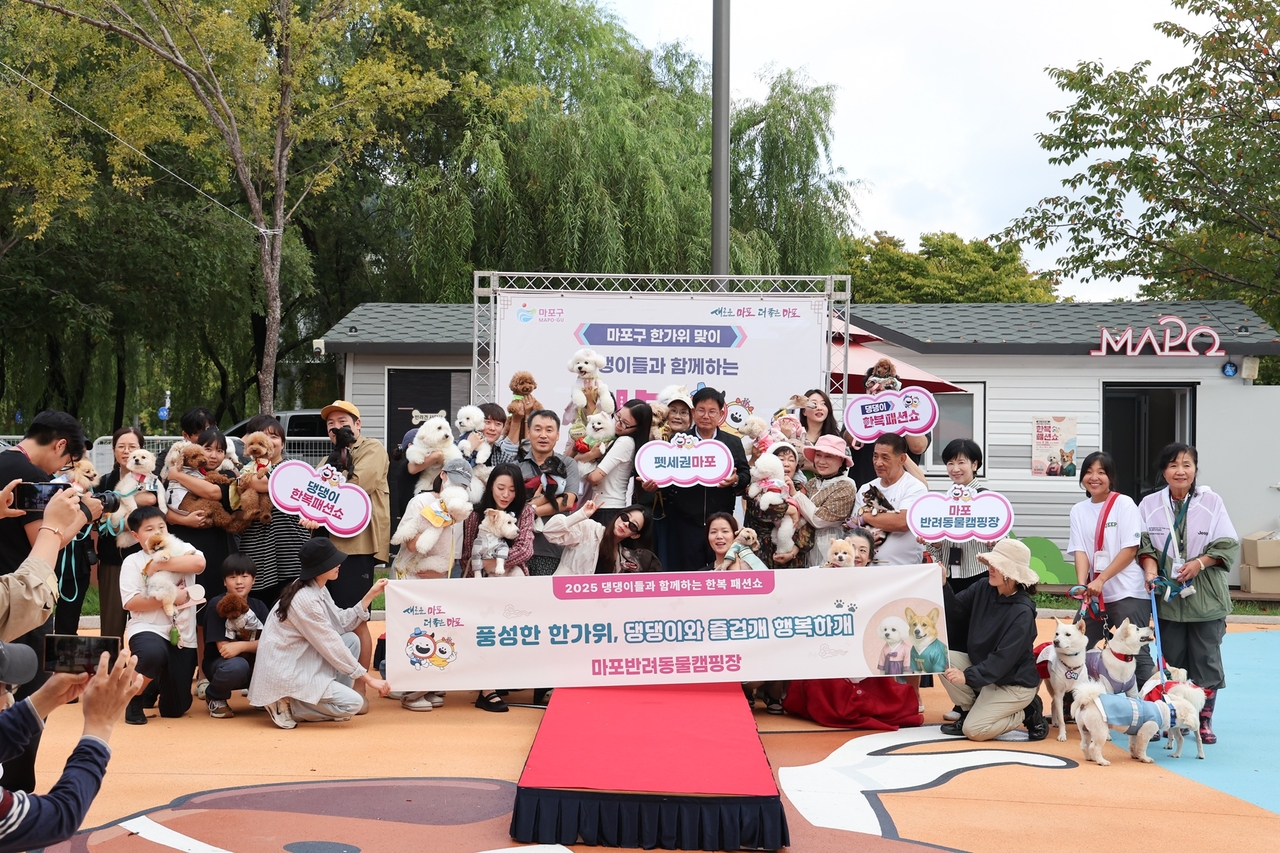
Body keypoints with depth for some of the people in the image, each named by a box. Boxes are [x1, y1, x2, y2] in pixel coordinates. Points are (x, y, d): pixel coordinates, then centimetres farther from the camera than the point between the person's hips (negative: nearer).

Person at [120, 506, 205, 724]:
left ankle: (159, 683, 42)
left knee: (175, 708, 3)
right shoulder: (133, 561, 1)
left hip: (182, 635, 3)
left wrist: (160, 564, -16)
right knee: (153, 654, -42)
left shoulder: (181, 551, 6)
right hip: (148, 629, -2)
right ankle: (134, 698, -9)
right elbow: (130, 602, -9)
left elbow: (199, 562, -18)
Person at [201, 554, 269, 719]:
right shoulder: (216, 605, -11)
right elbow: (223, 648, -15)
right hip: (220, 663, -4)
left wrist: (242, 646, -27)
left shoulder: (258, 606, 3)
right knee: (237, 665, -39)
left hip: (253, 666, 4)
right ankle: (214, 697, -5)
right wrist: (253, 646, -17)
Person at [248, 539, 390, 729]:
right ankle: (288, 706, -4)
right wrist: (368, 678, -14)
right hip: (285, 674, -10)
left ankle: (334, 699, 7)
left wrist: (370, 595, 4)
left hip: (302, 663, 10)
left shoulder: (318, 589, 6)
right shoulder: (304, 599, -23)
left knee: (352, 639, 4)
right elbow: (331, 646, -19)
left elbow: (341, 624, 6)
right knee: (353, 704, -14)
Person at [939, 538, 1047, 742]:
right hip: (982, 666, 7)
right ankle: (969, 711, 3)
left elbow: (1004, 659, -29)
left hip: (1014, 683, -7)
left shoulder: (1022, 612, -25)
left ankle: (1028, 712, 5)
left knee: (973, 731, -17)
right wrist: (942, 585, -23)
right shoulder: (982, 590, -5)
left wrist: (967, 676, -37)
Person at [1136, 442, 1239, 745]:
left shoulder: (1212, 502, -3)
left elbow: (1228, 545, -2)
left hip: (1206, 595, -1)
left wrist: (1200, 563, -15)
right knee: (1172, 660, 6)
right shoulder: (1150, 504, 2)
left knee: (1206, 659, 3)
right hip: (1167, 594, 1)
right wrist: (1150, 568, -14)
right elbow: (1144, 544, 4)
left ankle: (1205, 719, 15)